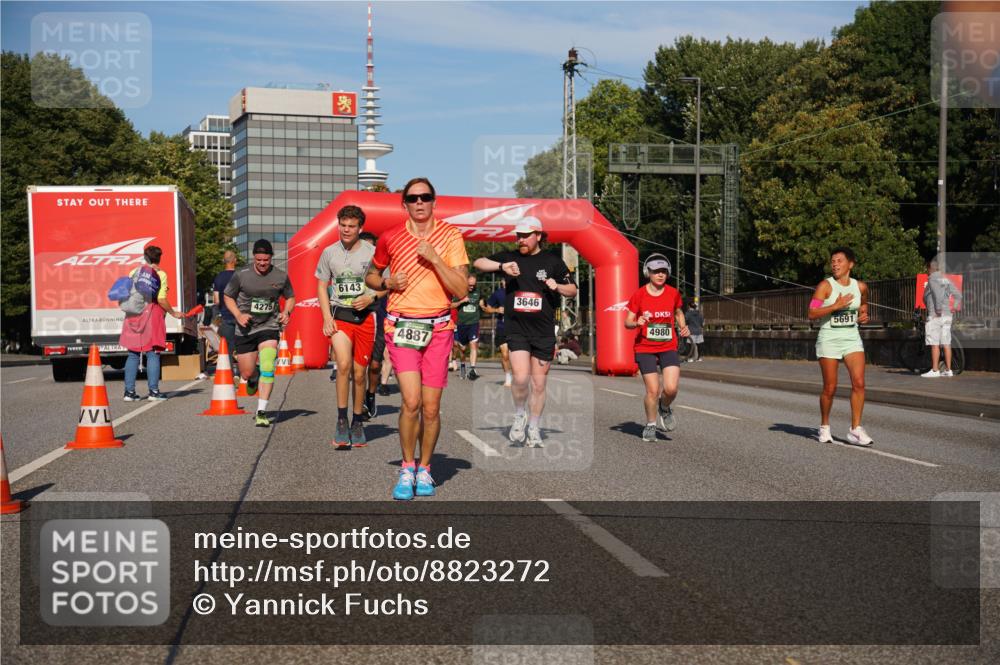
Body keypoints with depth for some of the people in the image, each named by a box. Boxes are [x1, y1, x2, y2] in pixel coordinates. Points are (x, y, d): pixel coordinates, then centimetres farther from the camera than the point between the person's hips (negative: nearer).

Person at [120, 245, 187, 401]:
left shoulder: (133, 273, 10)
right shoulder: (160, 274, -3)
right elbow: (161, 299, -10)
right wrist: (173, 313, 1)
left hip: (133, 316, 4)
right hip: (152, 315, -4)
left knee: (133, 354, 7)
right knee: (153, 354, -1)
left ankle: (129, 391, 7)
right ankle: (153, 391, -3)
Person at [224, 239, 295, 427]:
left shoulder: (281, 276, -3)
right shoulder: (241, 275, -7)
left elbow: (290, 297, 13)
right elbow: (228, 297, 5)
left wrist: (286, 312, -8)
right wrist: (238, 315, -12)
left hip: (269, 327, -1)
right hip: (245, 329, 1)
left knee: (267, 368, -20)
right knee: (246, 374, 8)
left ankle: (261, 412, -16)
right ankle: (254, 378, 48)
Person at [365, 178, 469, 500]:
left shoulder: (451, 235, 1)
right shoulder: (390, 238, 4)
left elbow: (461, 288, -5)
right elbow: (371, 275, 20)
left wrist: (435, 259, -15)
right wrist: (388, 283, -1)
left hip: (438, 328, 1)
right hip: (402, 326, 0)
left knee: (431, 408, 4)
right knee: (411, 402, -14)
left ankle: (424, 469, 24)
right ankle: (406, 469, 5)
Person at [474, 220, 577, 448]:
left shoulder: (552, 261, 5)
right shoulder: (510, 258, 7)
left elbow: (572, 290, 11)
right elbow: (478, 263, 3)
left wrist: (557, 286, -11)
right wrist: (501, 266, -14)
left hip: (544, 332, 0)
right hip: (516, 329, 0)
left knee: (539, 385, 6)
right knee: (521, 378, -16)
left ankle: (534, 429, 22)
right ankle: (519, 416, 12)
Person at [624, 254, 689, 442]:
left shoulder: (673, 293, 1)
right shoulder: (639, 295, -5)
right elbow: (627, 321, -1)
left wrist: (683, 327, 1)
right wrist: (637, 323, -22)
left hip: (669, 348, 2)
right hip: (645, 349, -2)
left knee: (671, 388, -13)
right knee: (653, 390, -7)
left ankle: (665, 409, 21)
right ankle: (650, 425, 16)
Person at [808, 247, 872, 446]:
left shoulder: (861, 287, 5)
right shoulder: (825, 286, -8)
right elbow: (812, 314, -15)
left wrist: (863, 314, 6)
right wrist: (835, 306, -24)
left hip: (852, 338, 3)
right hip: (829, 339, -3)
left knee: (859, 383, -10)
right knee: (830, 388, 1)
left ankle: (855, 429, -5)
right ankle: (824, 426, 22)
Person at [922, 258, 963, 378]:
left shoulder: (932, 278, -6)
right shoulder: (946, 278, 17)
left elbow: (938, 293, -21)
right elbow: (958, 295, 14)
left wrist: (938, 309, -20)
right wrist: (955, 307, 10)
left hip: (936, 315, -8)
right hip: (948, 315, 8)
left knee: (934, 344, -6)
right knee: (946, 343, 9)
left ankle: (934, 370, -7)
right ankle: (948, 370, 10)